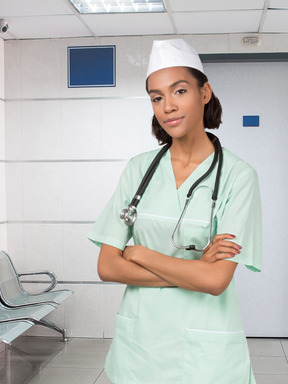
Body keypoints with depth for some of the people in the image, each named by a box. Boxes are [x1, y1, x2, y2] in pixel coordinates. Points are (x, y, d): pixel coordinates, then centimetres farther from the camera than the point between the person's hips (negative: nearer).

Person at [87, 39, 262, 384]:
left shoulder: (237, 175, -10)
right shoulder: (139, 168, 0)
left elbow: (216, 280, -18)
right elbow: (107, 267, -5)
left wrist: (138, 253, -9)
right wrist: (193, 270, -14)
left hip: (203, 348, -3)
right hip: (138, 338, 3)